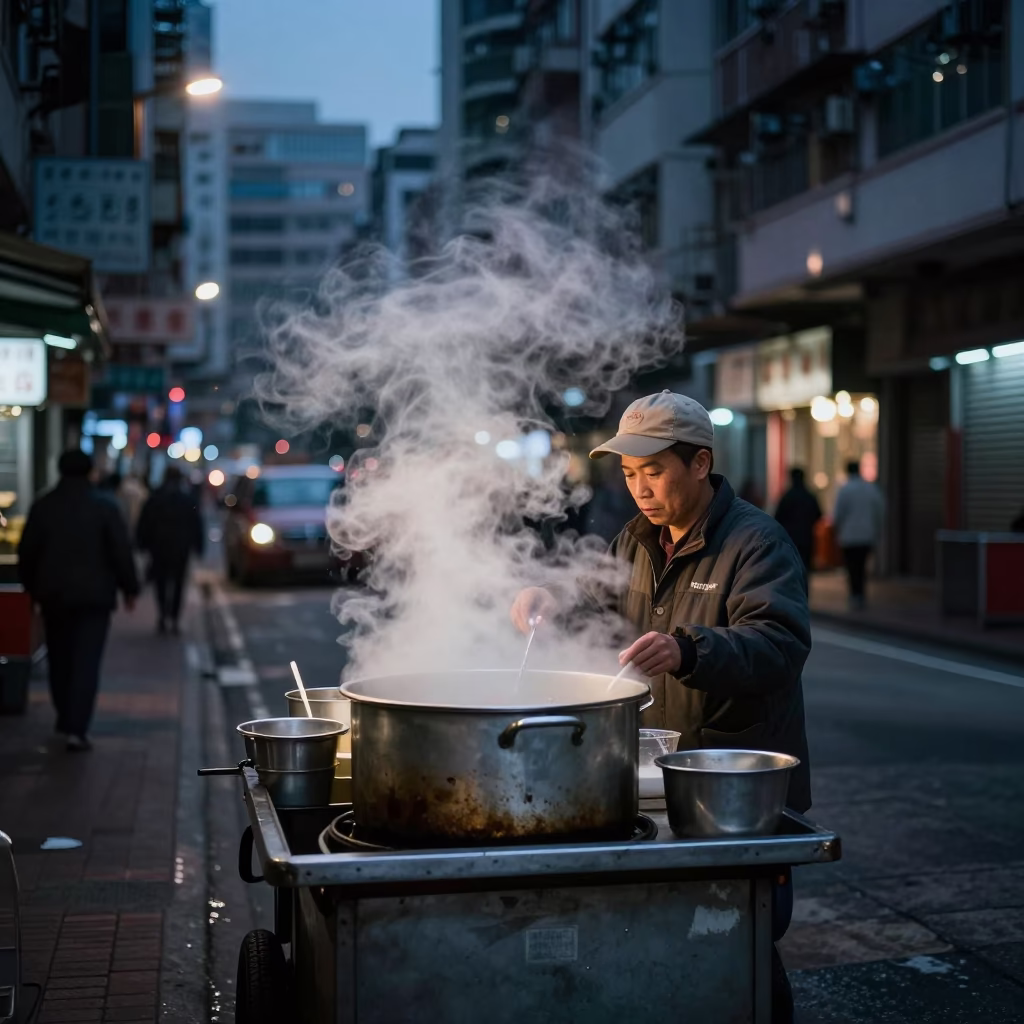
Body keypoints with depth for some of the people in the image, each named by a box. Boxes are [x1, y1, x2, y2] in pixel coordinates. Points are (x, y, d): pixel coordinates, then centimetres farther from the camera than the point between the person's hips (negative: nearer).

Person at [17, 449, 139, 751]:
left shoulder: (42, 507, 1)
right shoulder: (104, 508, -7)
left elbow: (26, 553, 5)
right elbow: (121, 552, -8)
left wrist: (32, 587, 19)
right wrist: (129, 588, 3)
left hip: (54, 594, 3)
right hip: (94, 595, -3)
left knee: (59, 659, 18)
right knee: (86, 662, -4)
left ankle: (65, 717, 29)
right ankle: (76, 728, -12)